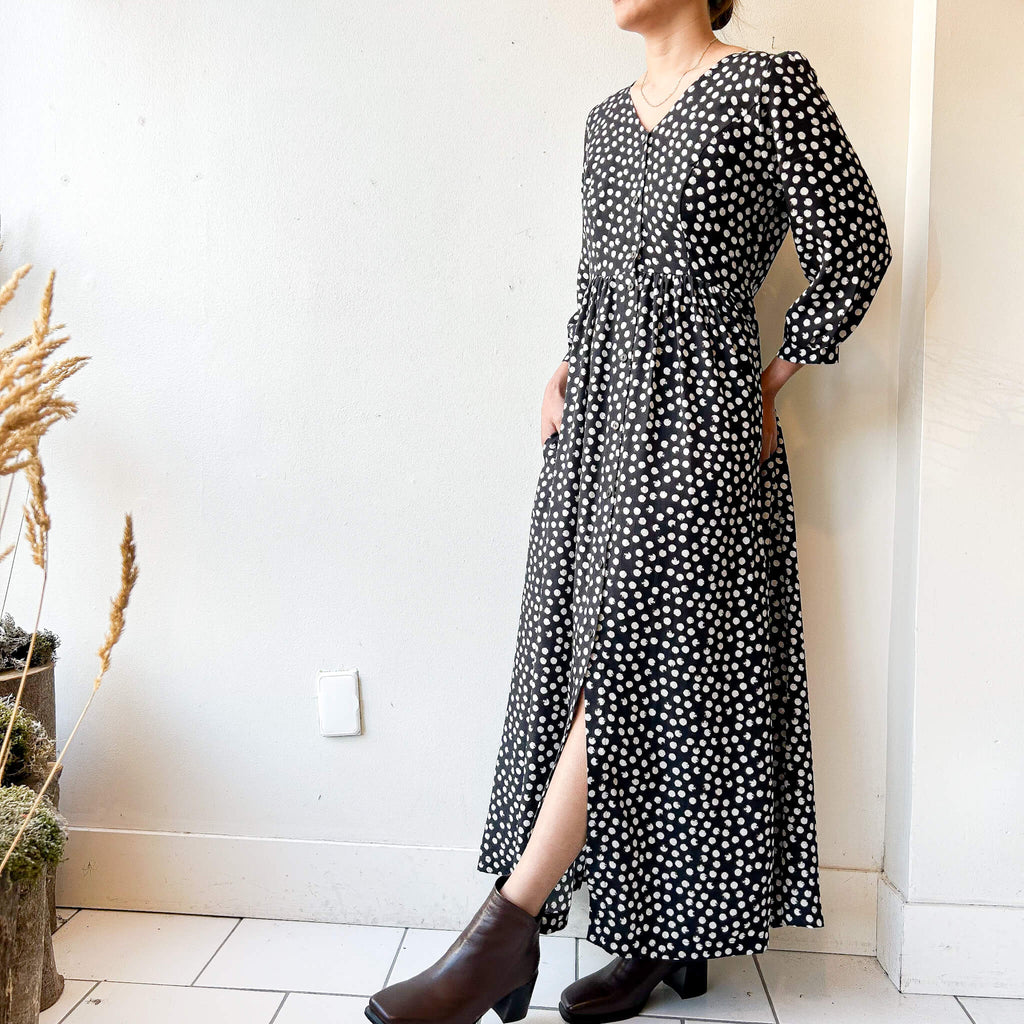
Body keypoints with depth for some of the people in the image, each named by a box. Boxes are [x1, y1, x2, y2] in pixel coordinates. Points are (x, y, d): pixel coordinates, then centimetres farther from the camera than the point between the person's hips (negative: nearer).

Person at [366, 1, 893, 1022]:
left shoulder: (768, 84, -3)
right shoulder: (608, 117, 17)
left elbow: (854, 252, -3)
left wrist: (771, 377, 0)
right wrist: (567, 369, 8)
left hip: (694, 421, -7)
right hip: (599, 416, 7)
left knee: (628, 666, -9)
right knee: (608, 665, 5)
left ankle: (508, 925, -2)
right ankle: (658, 939, 18)